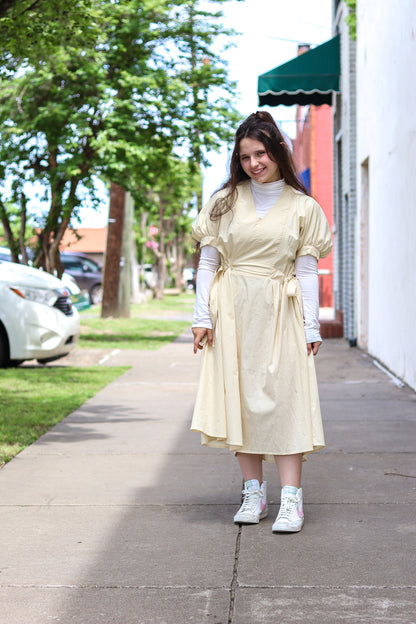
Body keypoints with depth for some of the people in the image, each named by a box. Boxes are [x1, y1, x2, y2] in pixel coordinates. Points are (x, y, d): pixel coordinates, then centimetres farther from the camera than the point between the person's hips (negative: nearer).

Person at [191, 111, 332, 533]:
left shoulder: (303, 208, 5)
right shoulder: (224, 202, 7)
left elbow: (306, 271, 4)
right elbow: (207, 261, 7)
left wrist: (311, 326, -2)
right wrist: (202, 315, -1)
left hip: (280, 315, -1)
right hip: (232, 312, 2)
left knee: (283, 397, -8)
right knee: (240, 397, 2)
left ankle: (291, 498, -7)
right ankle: (254, 492, 11)